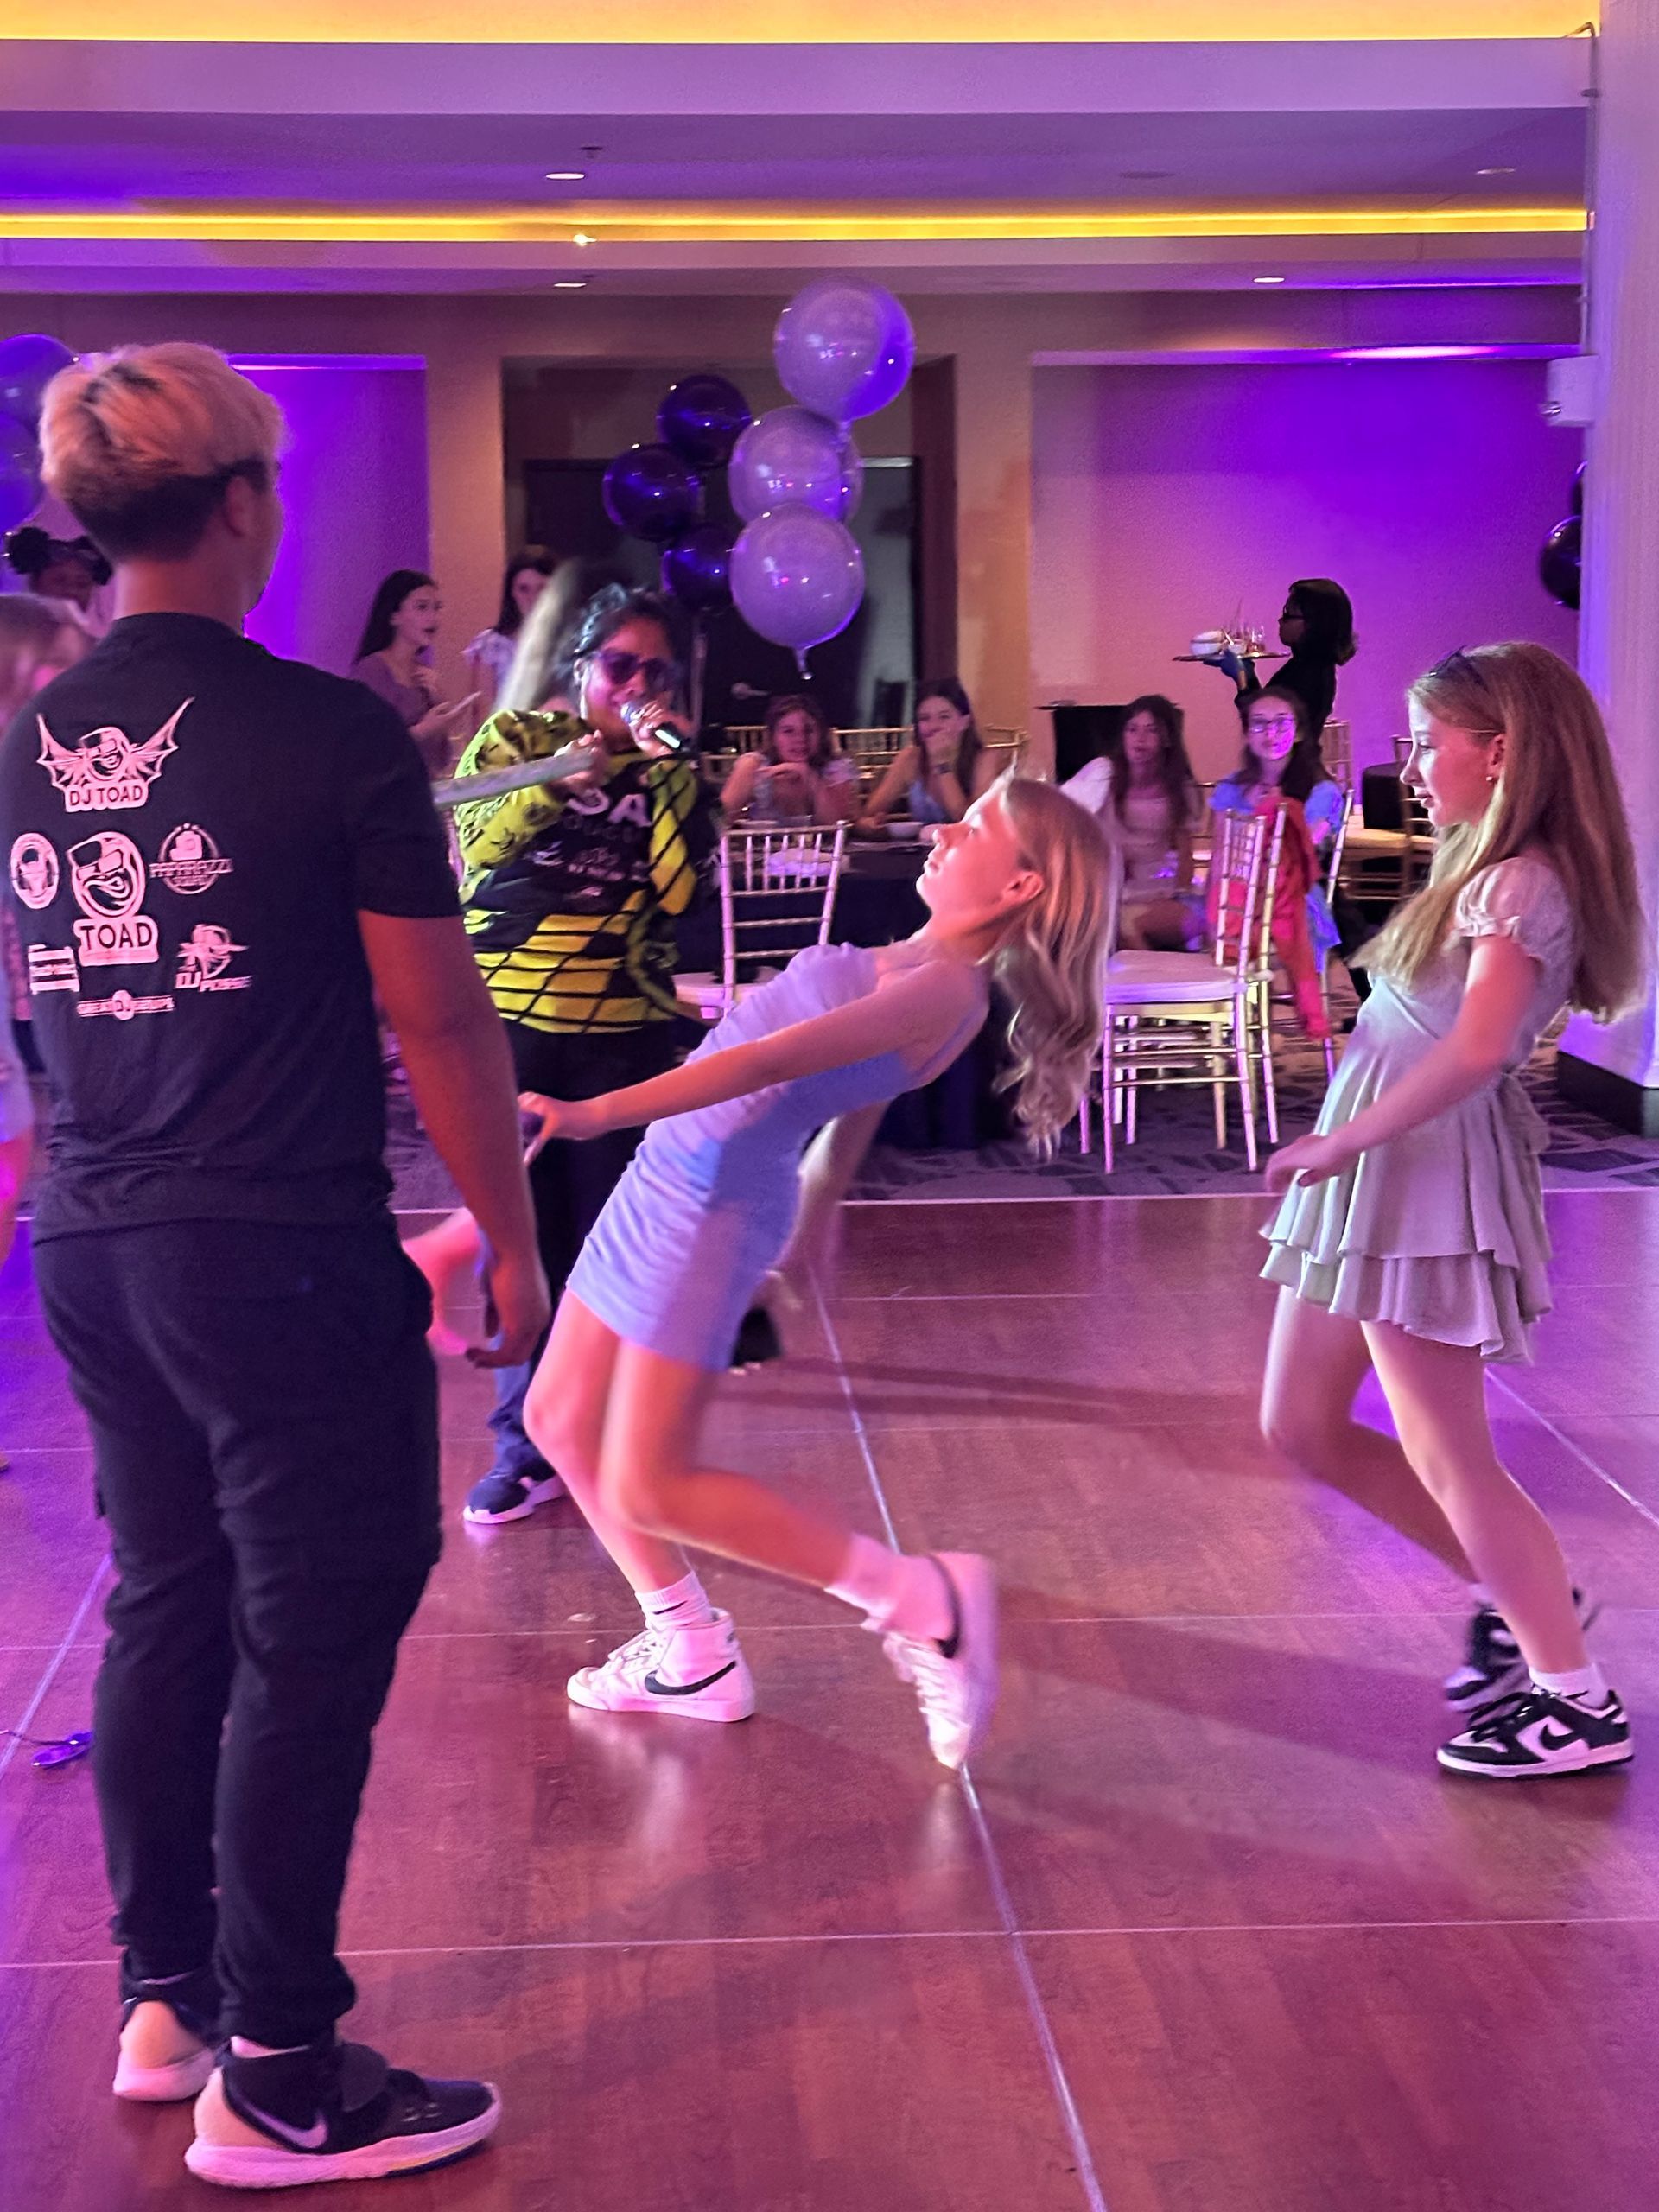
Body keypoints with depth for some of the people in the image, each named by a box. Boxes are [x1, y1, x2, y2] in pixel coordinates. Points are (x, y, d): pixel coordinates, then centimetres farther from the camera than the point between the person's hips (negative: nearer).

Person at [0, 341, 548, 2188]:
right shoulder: (327, 732, -13)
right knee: (314, 1640, 2)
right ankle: (275, 2083, 9)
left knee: (167, 1611, 17)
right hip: (284, 1255, -7)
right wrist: (509, 1238, -1)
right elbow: (436, 1014, -11)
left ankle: (167, 1998, 29)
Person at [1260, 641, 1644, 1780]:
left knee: (1445, 1453, -3)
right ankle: (1525, 1593, 26)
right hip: (1381, 1174, 10)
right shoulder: (1486, 873, 14)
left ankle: (1578, 1703, 9)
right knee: (1303, 1427, 14)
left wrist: (1339, 1140, -24)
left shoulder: (1522, 886, -17)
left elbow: (1475, 1049, -32)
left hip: (1434, 1178, -10)